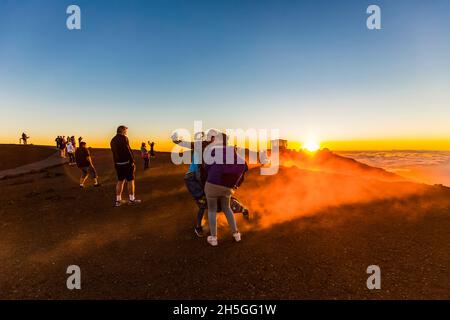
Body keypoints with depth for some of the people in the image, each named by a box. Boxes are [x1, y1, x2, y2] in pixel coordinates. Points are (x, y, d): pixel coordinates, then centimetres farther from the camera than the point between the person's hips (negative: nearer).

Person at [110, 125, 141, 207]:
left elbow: (114, 153, 13)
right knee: (130, 180, 3)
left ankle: (118, 200, 14)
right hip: (126, 163, -7)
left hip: (117, 163, 7)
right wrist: (132, 162, -14)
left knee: (120, 181, 13)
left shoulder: (113, 140, 13)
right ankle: (131, 199, 9)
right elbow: (128, 151, -17)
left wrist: (116, 162, 15)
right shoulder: (124, 138, -12)